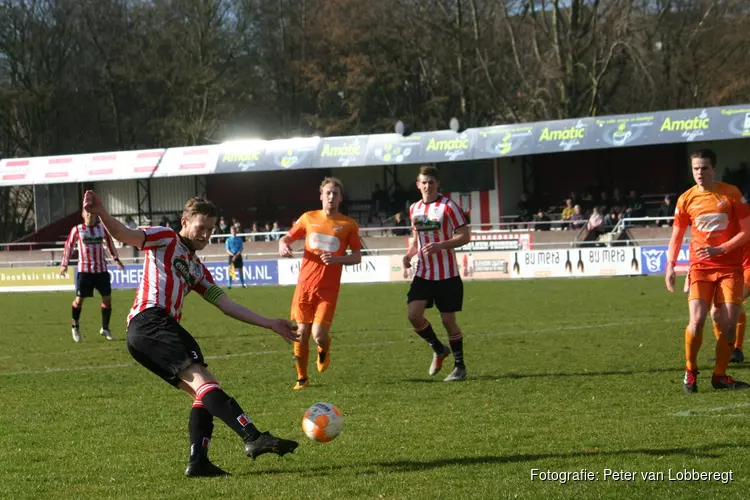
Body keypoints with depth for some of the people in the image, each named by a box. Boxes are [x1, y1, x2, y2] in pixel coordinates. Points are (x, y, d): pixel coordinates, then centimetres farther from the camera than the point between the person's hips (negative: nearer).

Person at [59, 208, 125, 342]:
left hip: (101, 270, 3)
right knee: (79, 299, -3)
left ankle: (105, 329, 15)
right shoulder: (77, 230, -2)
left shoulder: (102, 228, 5)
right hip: (84, 270, -3)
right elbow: (69, 246, 3)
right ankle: (75, 326, 19)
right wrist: (64, 264, 0)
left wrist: (116, 259, 20)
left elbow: (109, 243, 19)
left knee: (107, 298, 1)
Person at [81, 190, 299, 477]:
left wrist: (269, 324, 24)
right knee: (201, 378, -22)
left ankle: (198, 461, -8)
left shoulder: (198, 269, 32)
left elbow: (226, 305, 29)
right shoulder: (166, 240, 10)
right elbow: (124, 235, -4)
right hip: (149, 321, -9)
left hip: (165, 330, 9)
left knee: (204, 393, 1)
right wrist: (101, 214, -24)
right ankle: (253, 438, -36)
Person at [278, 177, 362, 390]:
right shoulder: (309, 218, 8)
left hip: (328, 288, -2)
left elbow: (357, 256, 5)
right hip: (305, 283, 2)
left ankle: (324, 351, 24)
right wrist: (283, 245, -8)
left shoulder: (349, 225, 3)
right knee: (301, 332, 1)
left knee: (319, 335, -12)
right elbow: (286, 238, 16)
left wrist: (337, 259, -14)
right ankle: (302, 377, 16)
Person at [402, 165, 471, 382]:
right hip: (423, 273, 5)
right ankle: (438, 350, 14)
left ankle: (459, 366, 16)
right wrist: (409, 254, 2)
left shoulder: (448, 206, -9)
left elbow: (464, 236, -11)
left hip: (447, 274, -5)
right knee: (414, 314, -11)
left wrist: (440, 246, -25)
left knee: (448, 320, -1)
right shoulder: (414, 209, 9)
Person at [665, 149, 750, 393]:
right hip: (700, 269, 0)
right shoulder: (686, 199, 2)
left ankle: (720, 375, 10)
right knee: (697, 320, -15)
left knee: (729, 323, -6)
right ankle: (690, 371, 5)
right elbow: (676, 236, 10)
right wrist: (670, 265, -2)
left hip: (729, 268, 0)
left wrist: (720, 249, -16)